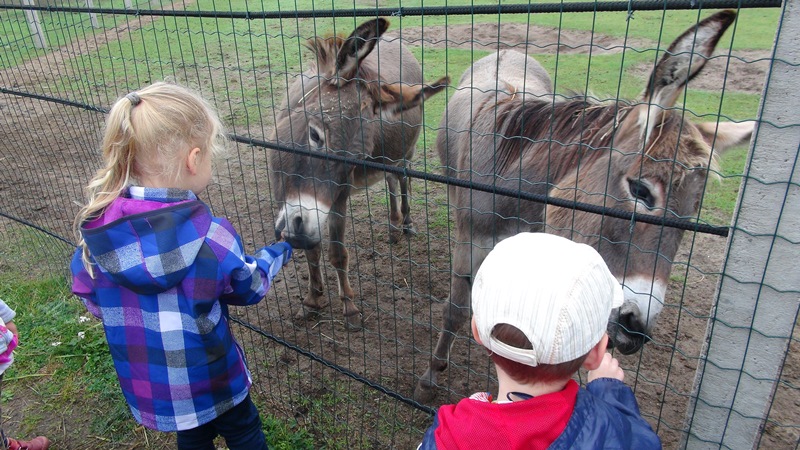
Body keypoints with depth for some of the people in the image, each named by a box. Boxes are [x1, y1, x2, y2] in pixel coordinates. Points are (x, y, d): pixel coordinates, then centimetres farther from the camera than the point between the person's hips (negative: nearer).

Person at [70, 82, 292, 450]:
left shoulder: (95, 229, -16)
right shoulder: (211, 236, -28)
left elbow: (90, 298, -1)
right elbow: (248, 287, -11)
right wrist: (277, 254, 8)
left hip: (144, 385, 5)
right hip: (209, 376, -4)